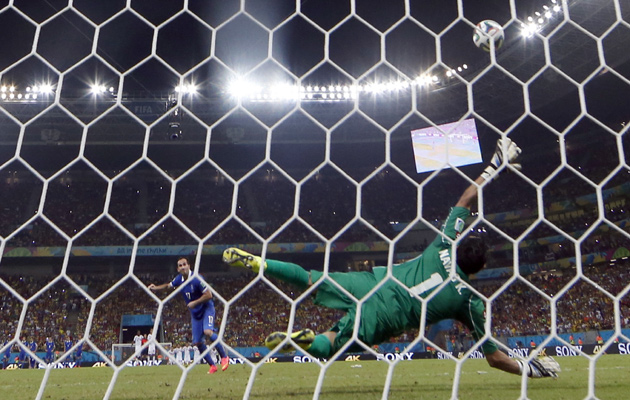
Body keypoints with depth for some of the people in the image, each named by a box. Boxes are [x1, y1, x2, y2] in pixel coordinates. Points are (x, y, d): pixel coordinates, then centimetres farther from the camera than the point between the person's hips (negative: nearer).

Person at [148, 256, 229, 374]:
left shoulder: (196, 279, -21)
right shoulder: (179, 279, 0)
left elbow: (209, 295, -21)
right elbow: (168, 285, 21)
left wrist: (194, 303, -19)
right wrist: (156, 288, 5)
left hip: (206, 308, -7)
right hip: (195, 313, 7)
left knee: (207, 331, -31)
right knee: (197, 342, 2)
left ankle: (224, 357, -17)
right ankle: (212, 365, 16)